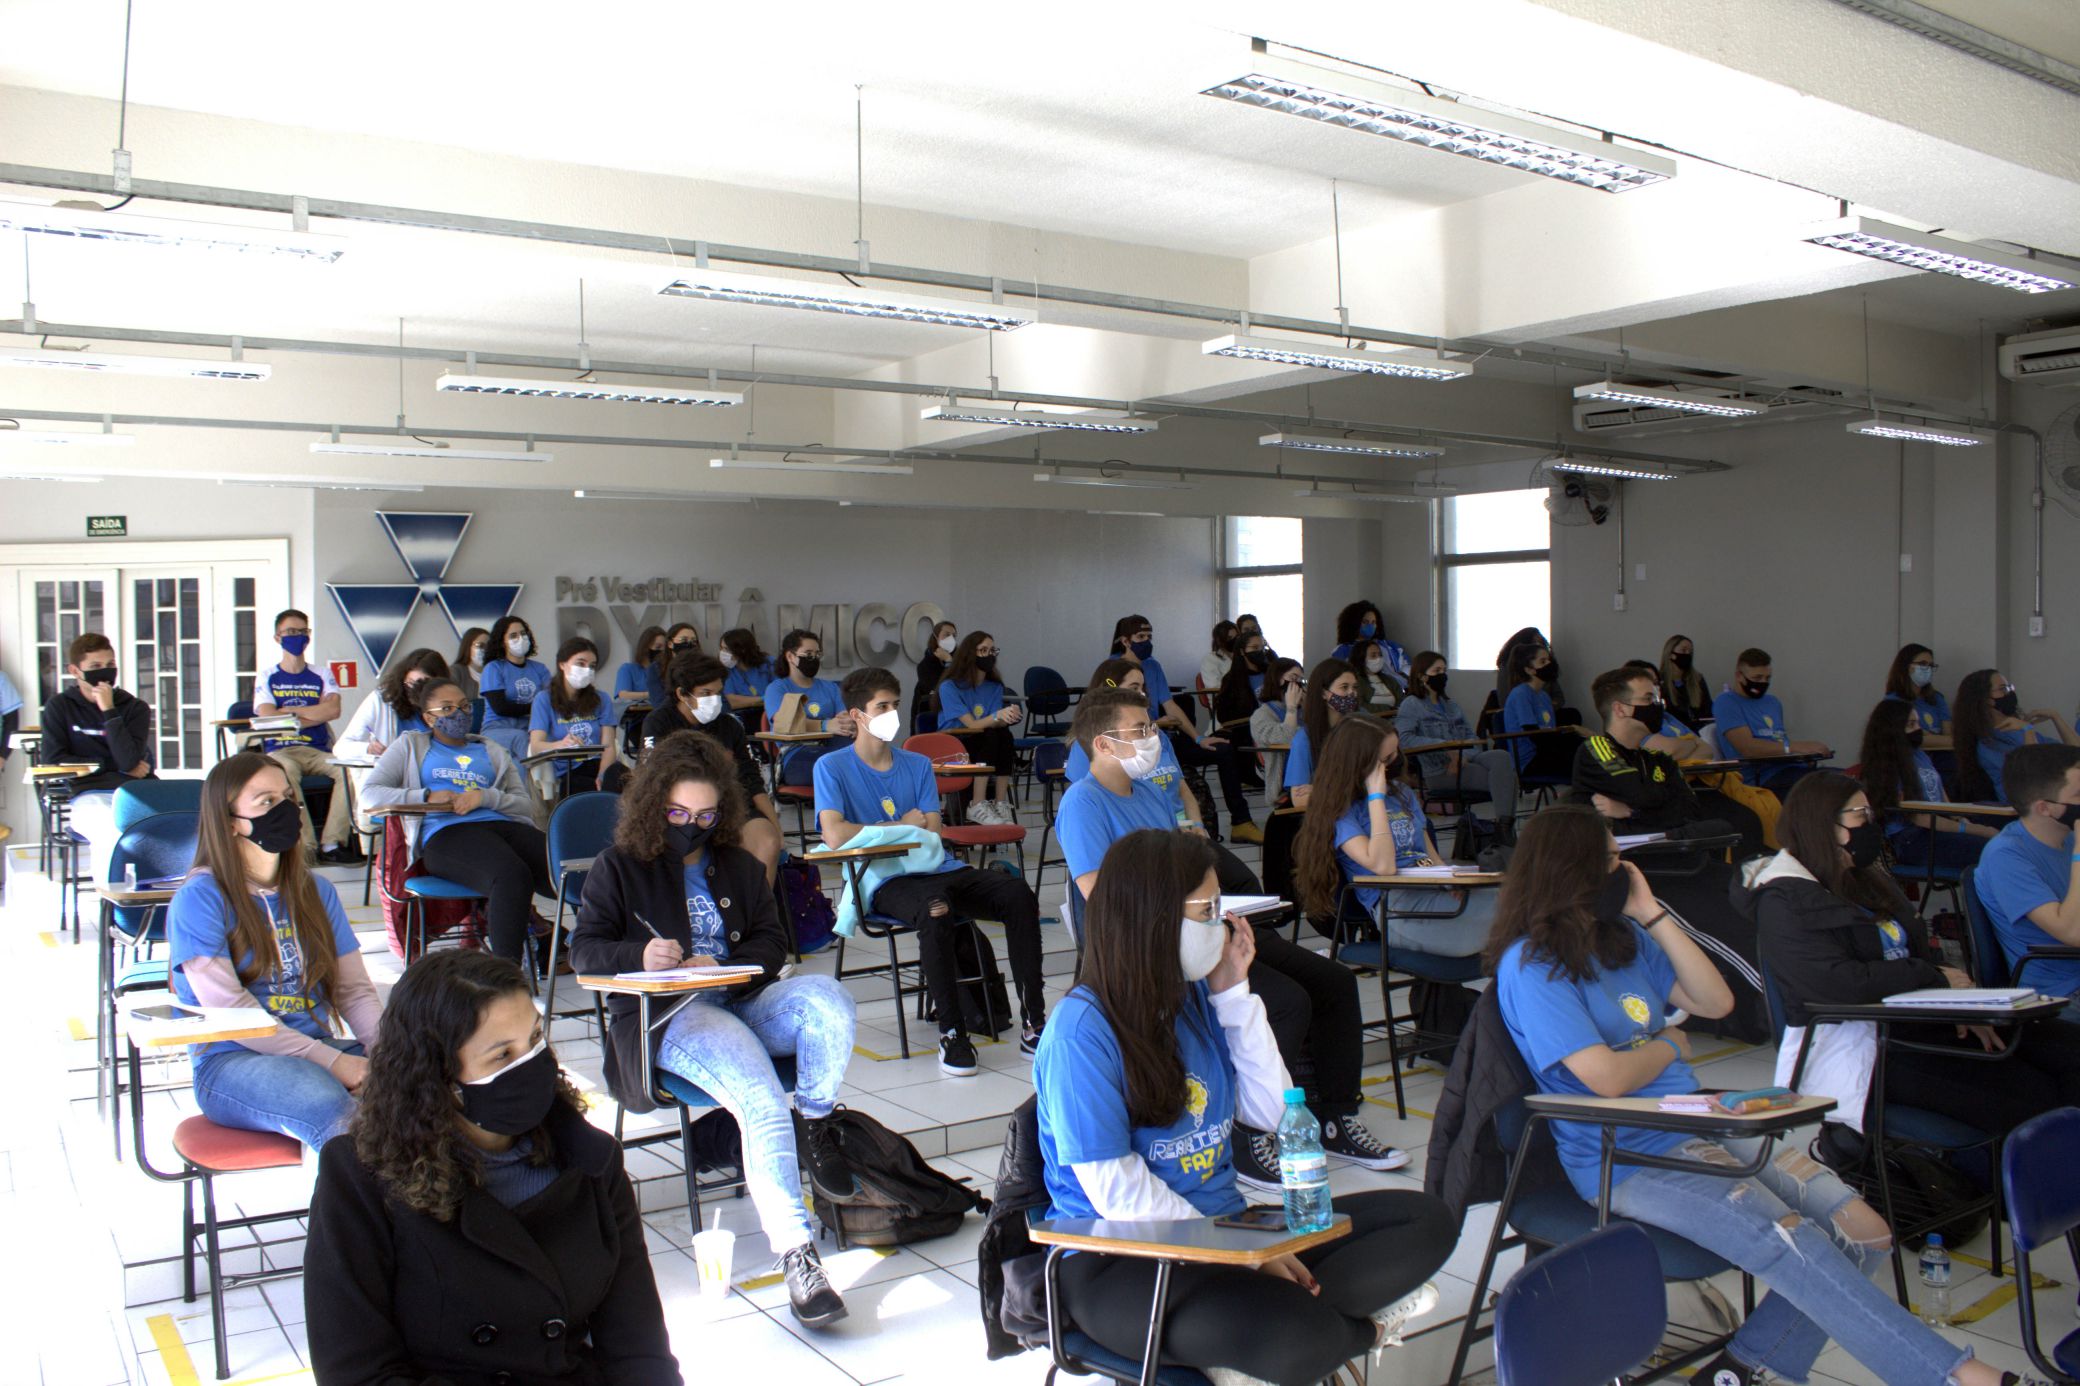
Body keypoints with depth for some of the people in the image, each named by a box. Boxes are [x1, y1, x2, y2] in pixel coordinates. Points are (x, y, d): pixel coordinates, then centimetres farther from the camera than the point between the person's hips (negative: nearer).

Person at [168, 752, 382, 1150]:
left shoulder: (316, 891, 17)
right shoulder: (200, 897, -1)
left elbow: (354, 989, 12)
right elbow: (229, 1010, -11)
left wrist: (383, 1048, -10)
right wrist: (330, 1061, -20)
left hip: (318, 1050, 5)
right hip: (232, 1061, -5)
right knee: (328, 1104, -38)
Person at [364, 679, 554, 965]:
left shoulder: (491, 750, 32)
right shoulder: (411, 745, 28)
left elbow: (526, 804, 18)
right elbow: (370, 793, 12)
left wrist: (486, 797, -2)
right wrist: (427, 797, -2)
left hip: (502, 824, 4)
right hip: (445, 834, -4)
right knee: (514, 875, -40)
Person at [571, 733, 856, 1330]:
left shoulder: (739, 867, 22)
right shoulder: (619, 867, 11)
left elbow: (771, 941, 13)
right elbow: (584, 949, 4)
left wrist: (722, 965, -9)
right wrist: (639, 957, -19)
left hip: (743, 1001, 4)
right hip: (667, 1018, -4)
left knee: (827, 994, -30)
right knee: (763, 1102, -33)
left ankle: (815, 1125, -10)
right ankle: (797, 1256, -34)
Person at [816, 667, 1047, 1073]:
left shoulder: (918, 765, 18)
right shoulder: (832, 767, 4)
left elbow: (932, 834, 7)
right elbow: (835, 836, -12)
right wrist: (902, 826, -2)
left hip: (937, 869, 5)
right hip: (885, 882, -5)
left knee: (1018, 895, -19)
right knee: (934, 908, -37)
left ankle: (1033, 1021, -16)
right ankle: (951, 1032, -27)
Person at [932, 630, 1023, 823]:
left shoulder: (995, 687, 8)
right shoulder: (950, 686, -9)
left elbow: (998, 724, -7)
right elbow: (972, 725, -19)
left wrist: (1007, 717, -31)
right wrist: (998, 716, -37)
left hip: (987, 747, 4)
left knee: (1004, 734, -28)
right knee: (991, 736, -32)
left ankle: (1001, 804, -30)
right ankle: (978, 807, -36)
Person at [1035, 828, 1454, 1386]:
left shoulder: (1197, 999, 5)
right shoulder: (1082, 1032, -17)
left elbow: (1270, 1112, 6)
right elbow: (1117, 1193, -18)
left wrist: (1234, 993, -1)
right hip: (1119, 1261, -8)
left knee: (1425, 1221, -5)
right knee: (1292, 1336, -37)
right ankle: (1362, 1328, -5)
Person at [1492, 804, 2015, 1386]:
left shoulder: (1620, 935, 14)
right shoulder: (1530, 965, -13)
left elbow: (1715, 1001, 11)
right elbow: (1607, 1078, -21)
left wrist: (1651, 911, 3)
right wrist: (1669, 1045, 0)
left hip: (1700, 1125, 9)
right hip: (1625, 1160, -9)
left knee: (1863, 1233, -5)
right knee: (1795, 1246, -24)